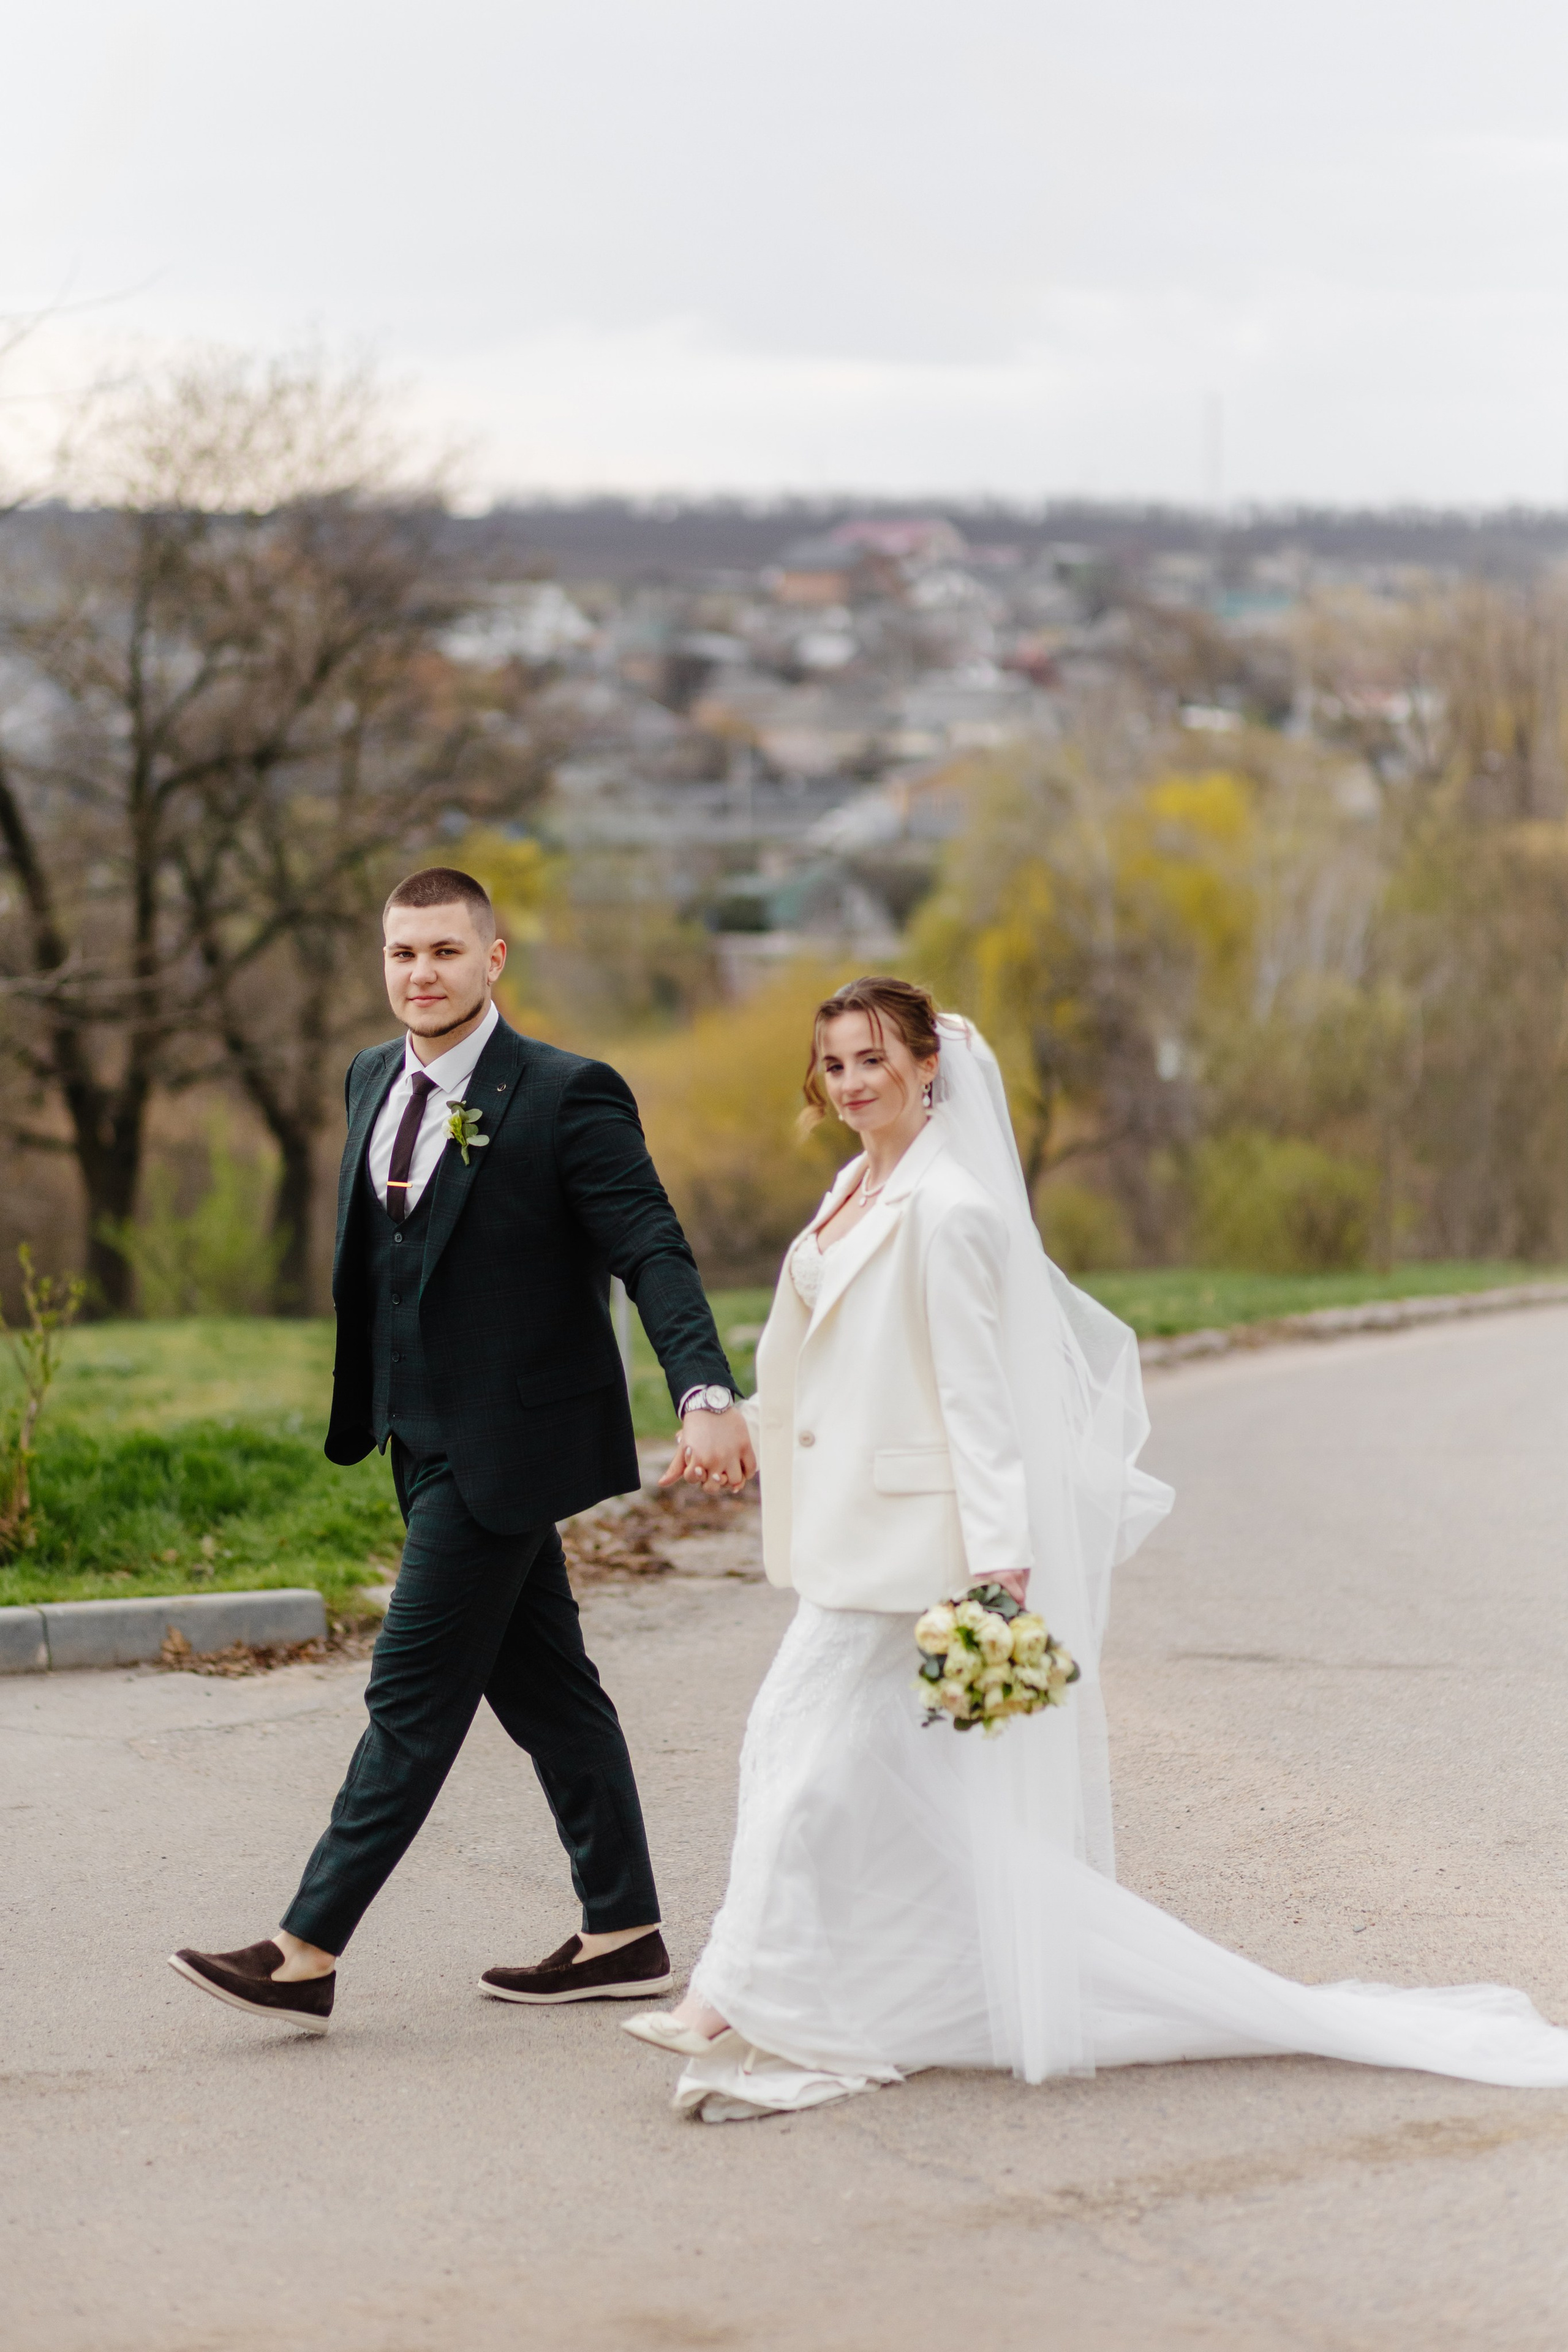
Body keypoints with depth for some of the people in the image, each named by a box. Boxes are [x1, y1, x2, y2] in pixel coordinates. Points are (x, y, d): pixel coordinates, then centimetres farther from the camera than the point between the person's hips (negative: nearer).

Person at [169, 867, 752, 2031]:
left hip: (506, 1443, -8)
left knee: (415, 1694, -6)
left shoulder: (568, 1095, -14)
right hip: (432, 1438, 8)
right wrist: (362, 1409, 20)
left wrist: (704, 1395, -33)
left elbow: (653, 1250, -20)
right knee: (543, 1683, 13)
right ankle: (624, 1933, 22)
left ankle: (309, 1953, -3)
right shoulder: (375, 1079, 9)